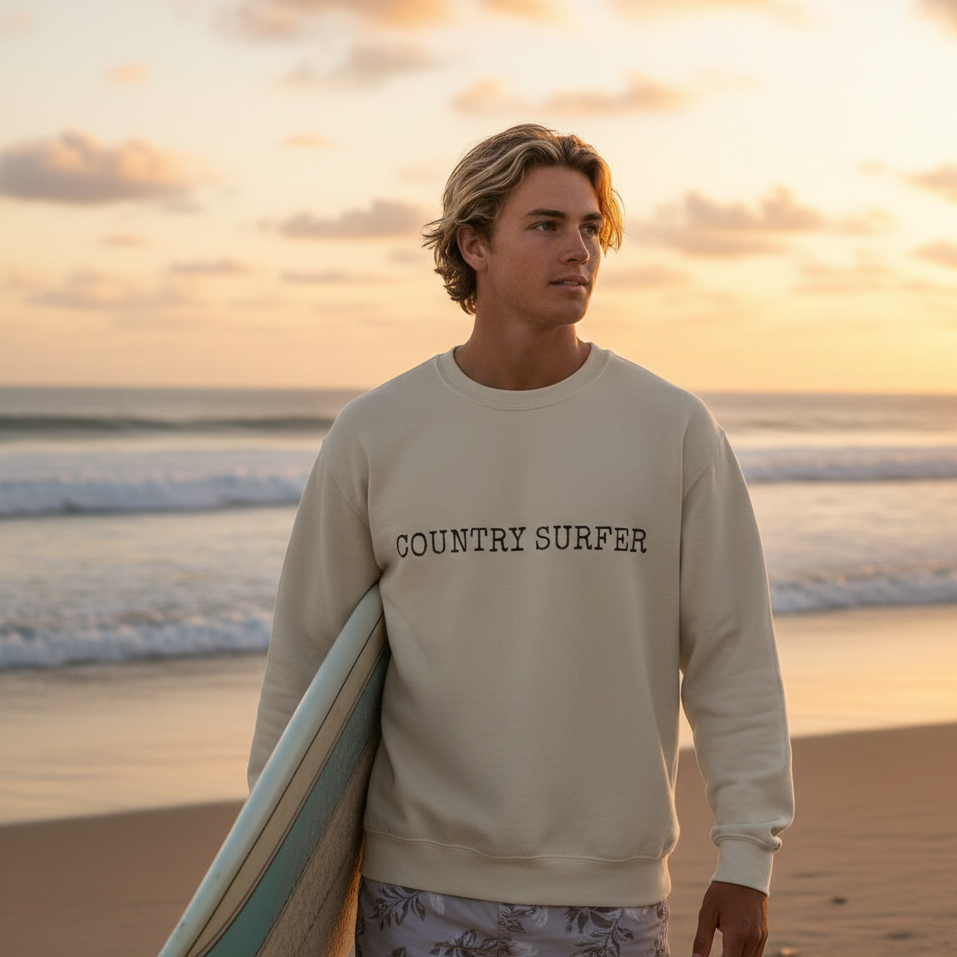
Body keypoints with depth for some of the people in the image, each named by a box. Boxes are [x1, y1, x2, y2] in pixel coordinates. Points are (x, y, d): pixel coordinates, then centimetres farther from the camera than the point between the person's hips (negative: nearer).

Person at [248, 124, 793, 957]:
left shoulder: (674, 429, -2)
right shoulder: (376, 435, 0)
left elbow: (733, 659, 0)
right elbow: (307, 654, 6)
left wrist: (748, 857, -3)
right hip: (418, 887, 0)